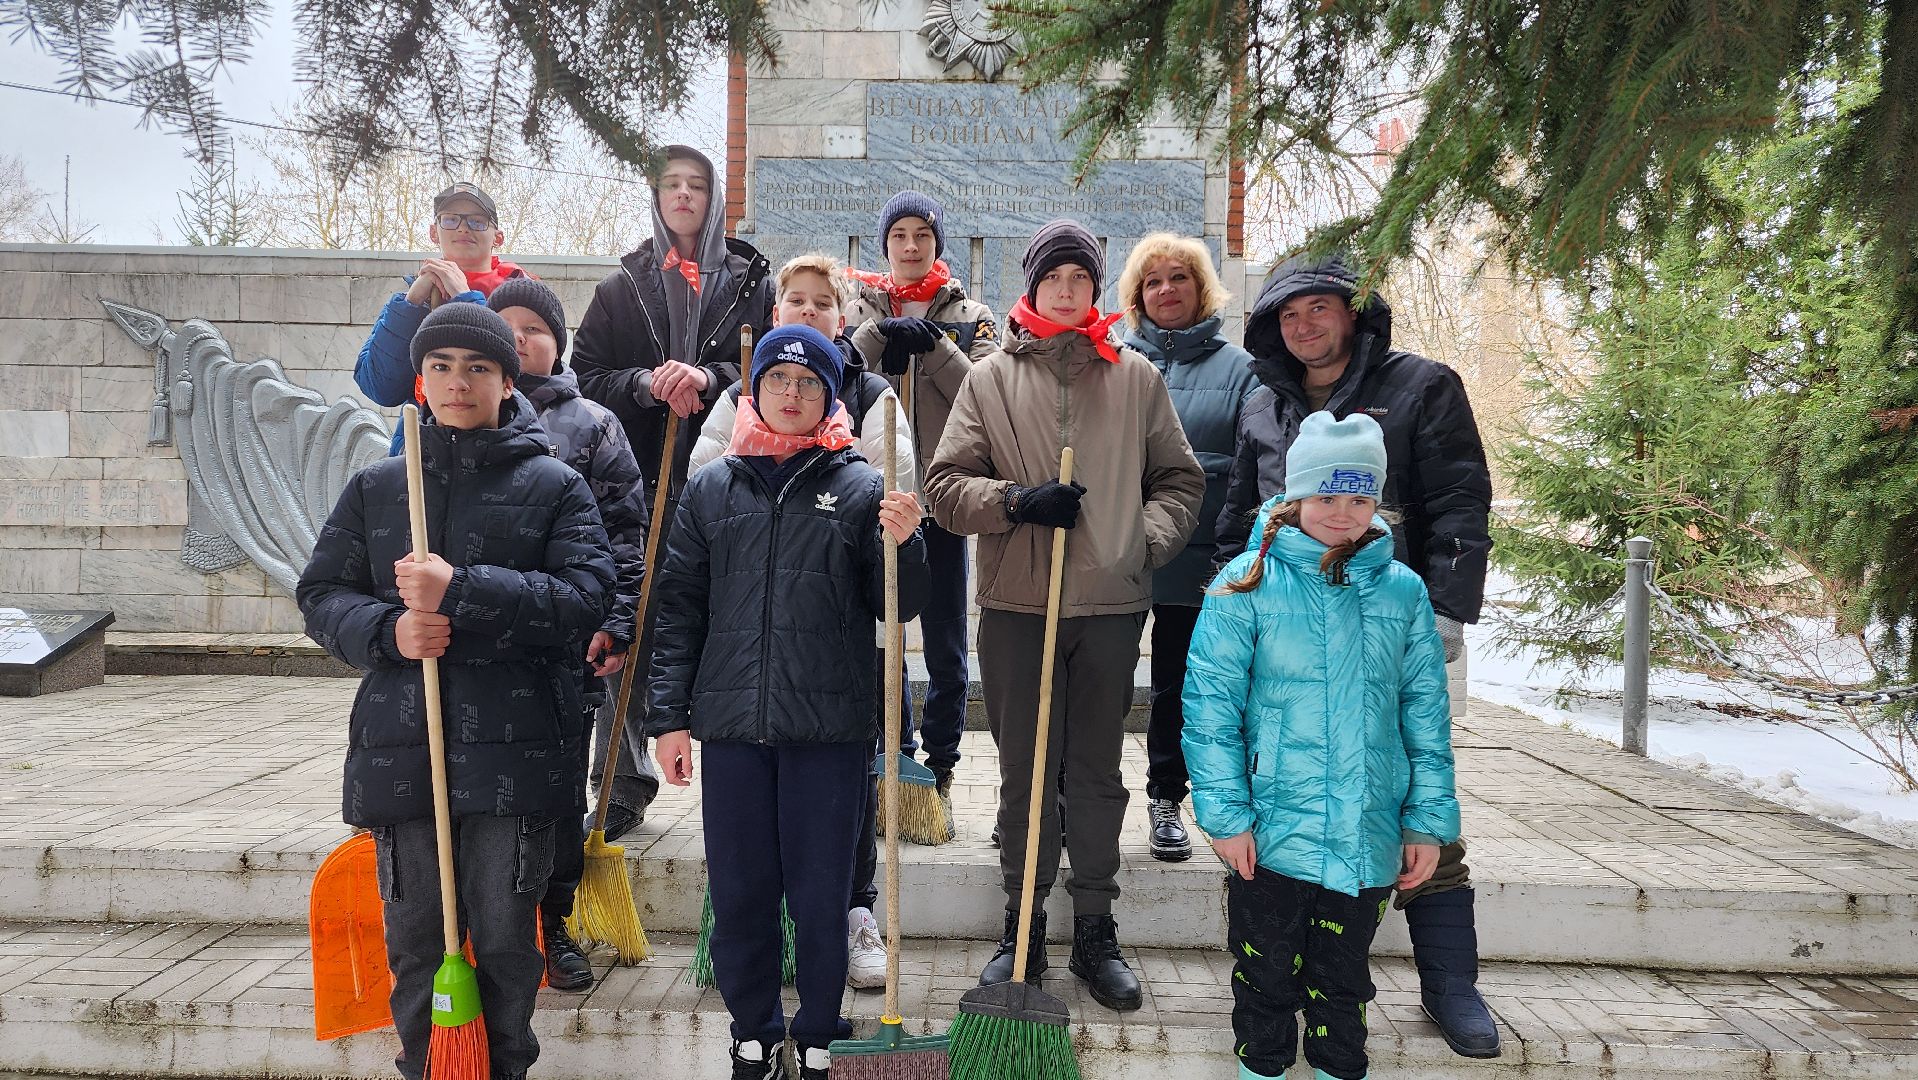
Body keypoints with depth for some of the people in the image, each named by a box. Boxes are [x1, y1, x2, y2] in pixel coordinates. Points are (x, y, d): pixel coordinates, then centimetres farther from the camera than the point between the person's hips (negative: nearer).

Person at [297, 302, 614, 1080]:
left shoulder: (554, 485, 1)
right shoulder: (375, 486, 11)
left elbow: (585, 598, -10)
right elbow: (322, 594, 11)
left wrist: (462, 591, -20)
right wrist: (387, 630, -11)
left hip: (514, 747, -2)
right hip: (400, 745, 3)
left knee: (506, 937, 7)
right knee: (414, 936, 12)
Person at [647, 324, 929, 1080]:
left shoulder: (860, 487, 2)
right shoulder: (711, 487, 7)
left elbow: (897, 606, 2)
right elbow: (680, 609, 7)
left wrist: (902, 544, -17)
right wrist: (670, 715, 3)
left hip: (830, 726, -2)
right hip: (732, 722, 2)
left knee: (821, 896, 8)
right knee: (739, 894, 11)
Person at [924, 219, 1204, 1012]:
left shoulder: (1135, 376, 9)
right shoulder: (991, 377, 7)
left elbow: (1180, 481, 14)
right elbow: (945, 485, 3)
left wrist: (1148, 540, -2)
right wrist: (1015, 501, -13)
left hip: (1112, 603, 1)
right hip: (1016, 604, 0)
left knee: (1097, 773, 9)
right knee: (1023, 774, 8)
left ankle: (1096, 931, 22)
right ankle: (1022, 929, 21)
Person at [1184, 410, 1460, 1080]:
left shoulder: (1402, 591, 3)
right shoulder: (1248, 584, -7)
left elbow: (1426, 715, 7)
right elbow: (1210, 707, -9)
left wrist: (1428, 820, 4)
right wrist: (1225, 815, -13)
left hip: (1367, 836, 3)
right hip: (1271, 832, -2)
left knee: (1344, 976, 19)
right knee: (1266, 974, 12)